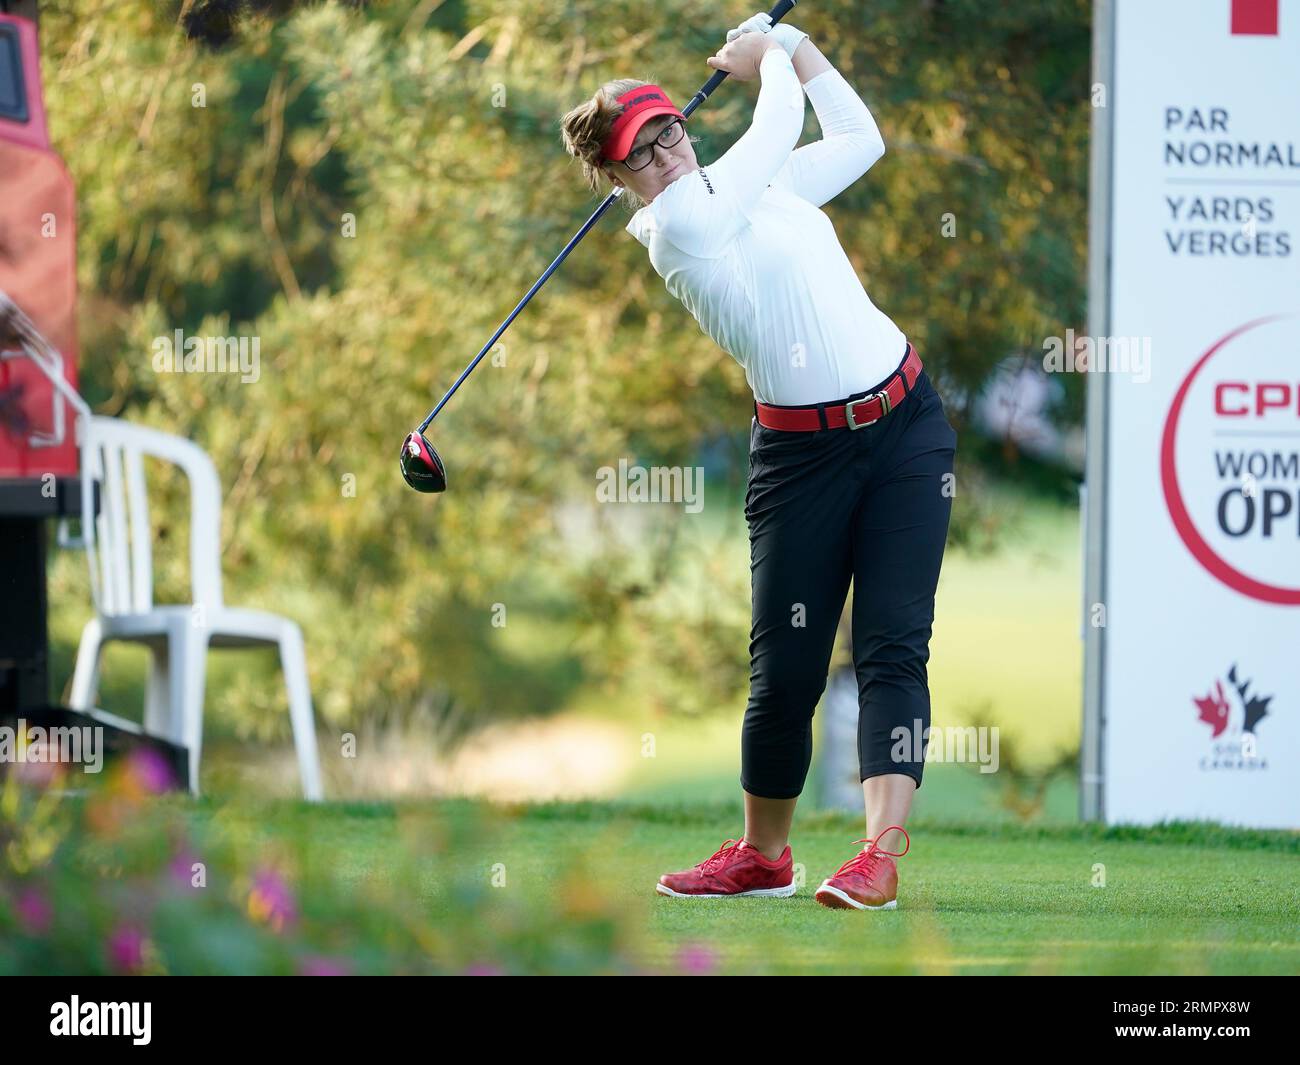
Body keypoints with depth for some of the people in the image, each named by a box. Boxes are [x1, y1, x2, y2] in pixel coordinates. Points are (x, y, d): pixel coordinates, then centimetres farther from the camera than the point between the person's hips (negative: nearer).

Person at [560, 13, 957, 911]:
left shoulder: (753, 185, 11)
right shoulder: (677, 223, -10)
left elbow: (860, 136, 22)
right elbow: (781, 122, -4)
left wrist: (789, 42, 15)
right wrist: (770, 58, 15)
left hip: (906, 424, 5)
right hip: (802, 454, -4)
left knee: (894, 644, -9)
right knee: (787, 668, -2)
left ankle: (881, 854, -17)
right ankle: (763, 854, 20)